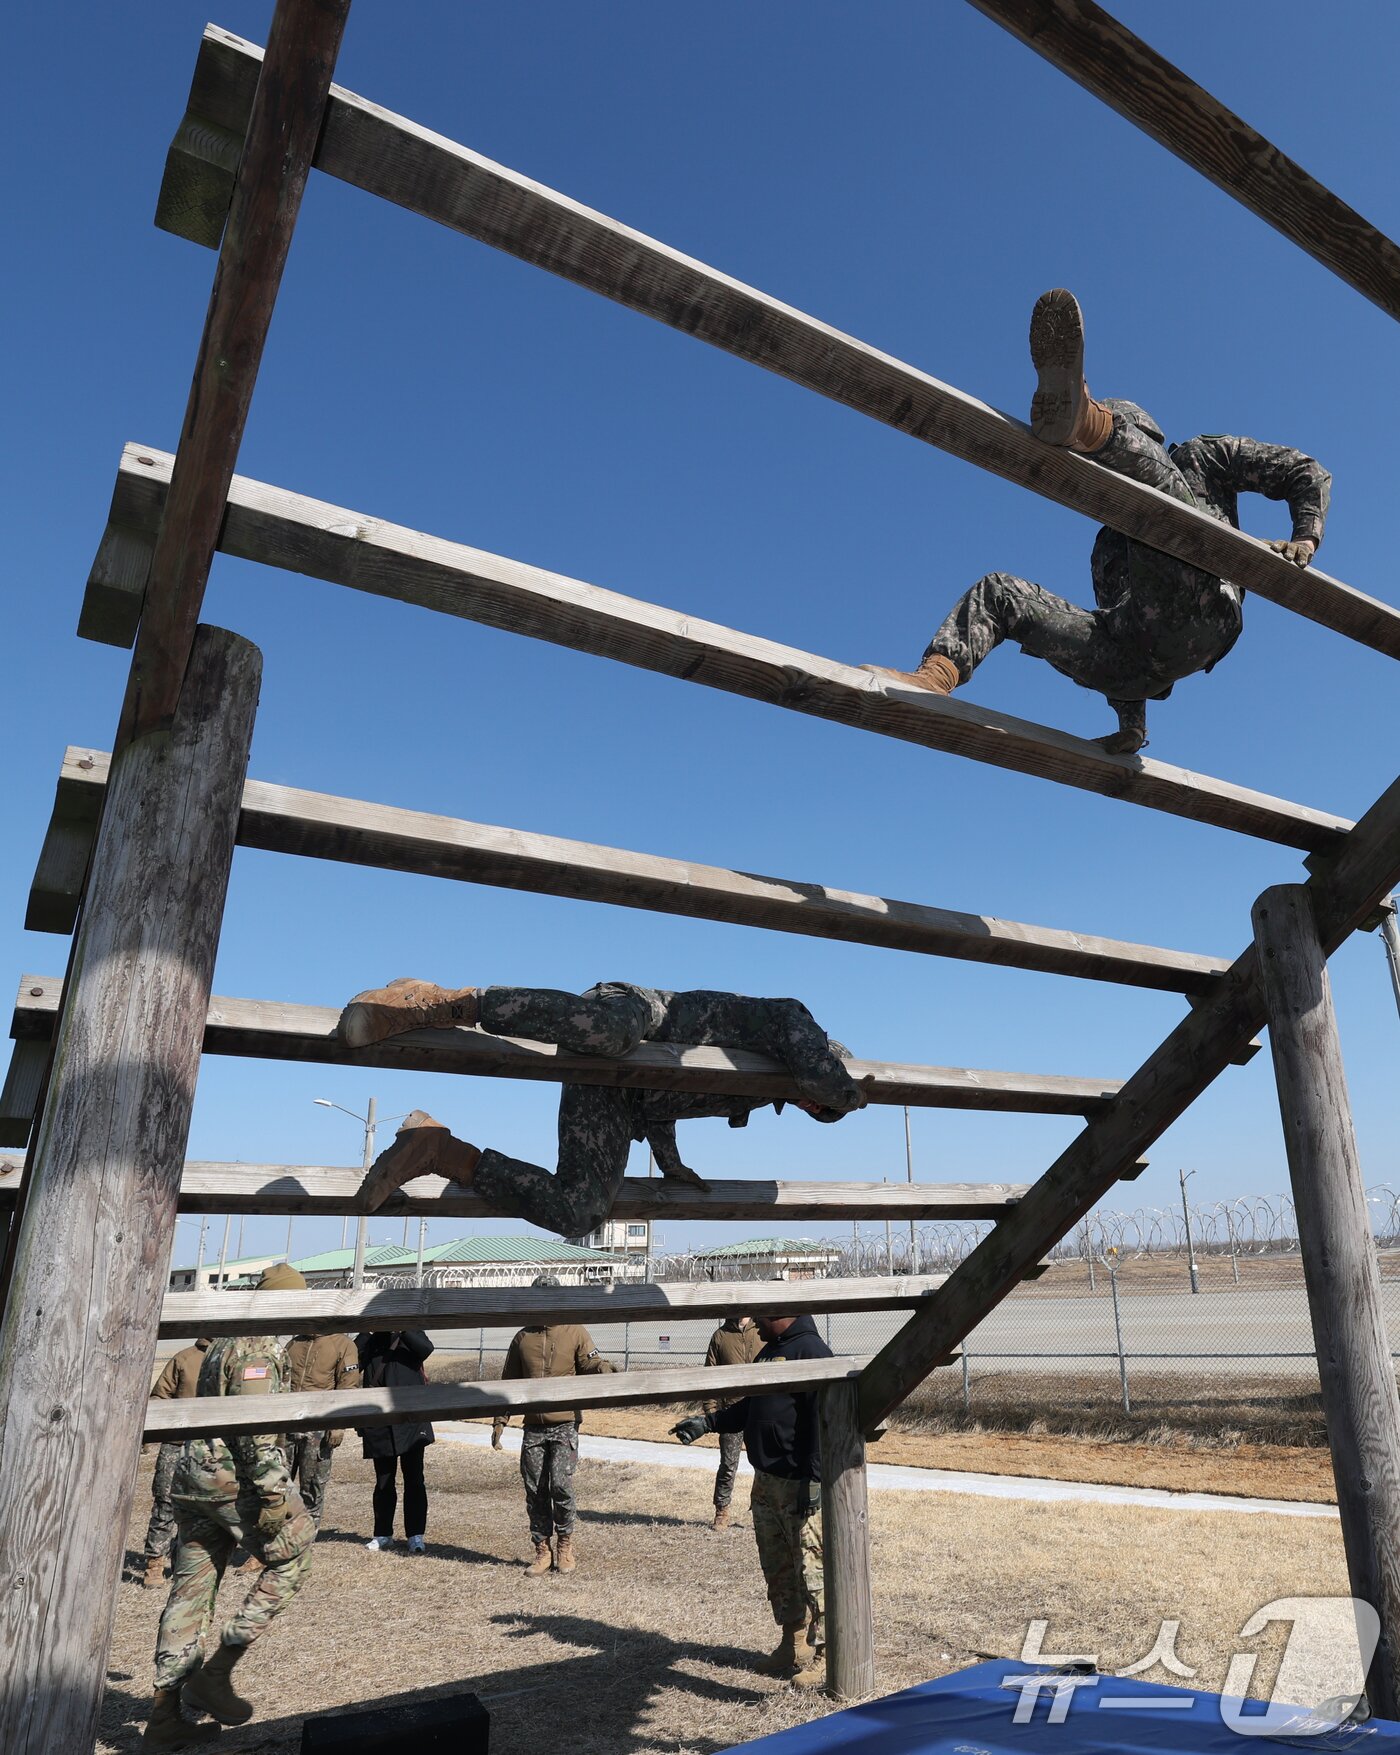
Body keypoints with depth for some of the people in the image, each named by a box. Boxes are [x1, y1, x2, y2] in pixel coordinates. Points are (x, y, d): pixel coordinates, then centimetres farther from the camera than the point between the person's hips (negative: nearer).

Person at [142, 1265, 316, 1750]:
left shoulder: (226, 1343, 17)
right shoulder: (260, 1347, -13)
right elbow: (256, 1427, -21)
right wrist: (274, 1494, -21)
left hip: (193, 1481, 9)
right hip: (234, 1478, -9)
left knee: (191, 1591, 12)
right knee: (291, 1558, 4)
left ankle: (165, 1716, 17)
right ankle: (214, 1673, 2)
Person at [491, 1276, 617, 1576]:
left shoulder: (575, 1332, 3)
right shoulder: (522, 1338, 9)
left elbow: (589, 1364, -5)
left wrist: (601, 1367, -29)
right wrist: (499, 1421, 7)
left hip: (565, 1424, -3)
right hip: (533, 1428, 3)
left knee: (560, 1485, -10)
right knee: (535, 1491, 4)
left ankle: (565, 1544, 11)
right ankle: (542, 1550, 19)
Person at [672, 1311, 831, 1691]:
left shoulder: (811, 1350, -15)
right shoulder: (768, 1352, 16)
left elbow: (821, 1418, -20)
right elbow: (750, 1407, 23)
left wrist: (812, 1478, -23)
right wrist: (708, 1422, 12)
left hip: (799, 1485, -9)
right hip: (766, 1481, 9)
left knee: (812, 1570, -2)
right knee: (777, 1569, 16)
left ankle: (824, 1655, 9)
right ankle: (793, 1645, 28)